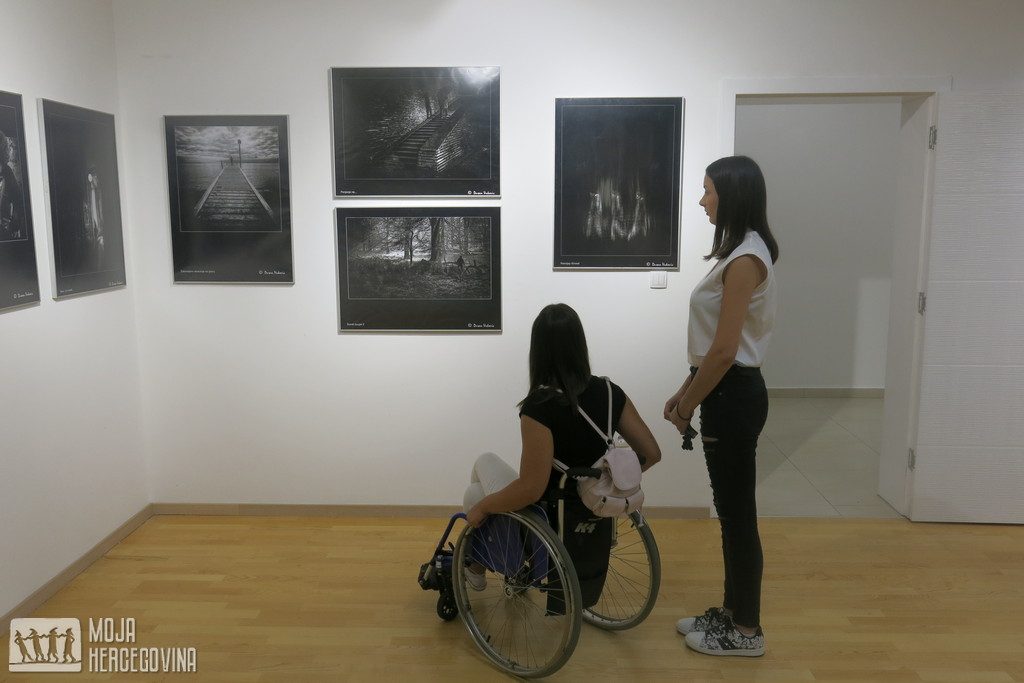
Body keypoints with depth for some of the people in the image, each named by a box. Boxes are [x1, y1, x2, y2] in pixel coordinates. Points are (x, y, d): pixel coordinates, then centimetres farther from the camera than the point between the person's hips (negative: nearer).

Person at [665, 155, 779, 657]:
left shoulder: (745, 258, -18)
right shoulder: (738, 252, 13)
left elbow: (725, 351, -21)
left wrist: (688, 405, -11)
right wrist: (686, 391, 16)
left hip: (733, 396, -10)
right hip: (726, 392, 10)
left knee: (738, 515, 2)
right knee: (731, 512, 17)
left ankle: (746, 631, 18)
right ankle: (731, 613, 31)